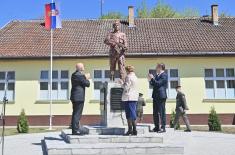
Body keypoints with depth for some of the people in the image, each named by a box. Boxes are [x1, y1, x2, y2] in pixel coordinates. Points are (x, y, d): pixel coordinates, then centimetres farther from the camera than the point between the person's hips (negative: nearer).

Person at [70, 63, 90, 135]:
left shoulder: (74, 75, 13)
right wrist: (87, 78, 7)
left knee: (75, 114, 15)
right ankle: (76, 130, -5)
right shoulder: (80, 75, -16)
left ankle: (74, 129, 21)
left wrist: (85, 77, 17)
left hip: (75, 97, 10)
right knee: (77, 114, -7)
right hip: (79, 97, -10)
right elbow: (87, 84, -10)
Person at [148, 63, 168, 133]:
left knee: (162, 112, -6)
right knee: (155, 112, 10)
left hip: (161, 96, -9)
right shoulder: (157, 75, 18)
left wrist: (152, 79, -14)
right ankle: (157, 127, 17)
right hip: (155, 96, 9)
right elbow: (153, 84, 19)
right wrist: (150, 80, 5)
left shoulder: (164, 75, -8)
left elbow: (158, 83, -18)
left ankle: (163, 128, -2)